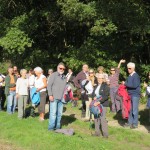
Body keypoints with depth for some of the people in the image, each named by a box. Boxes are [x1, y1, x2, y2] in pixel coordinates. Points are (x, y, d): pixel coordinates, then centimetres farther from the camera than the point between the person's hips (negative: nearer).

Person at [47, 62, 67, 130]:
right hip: (54, 98, -6)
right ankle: (51, 127, -1)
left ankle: (57, 127, 16)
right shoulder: (53, 75, 0)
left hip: (61, 98, 6)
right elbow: (49, 85, -5)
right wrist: (50, 95, -11)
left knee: (59, 113, 7)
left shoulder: (64, 77, 18)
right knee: (53, 113, -7)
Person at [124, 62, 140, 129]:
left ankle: (135, 124, 10)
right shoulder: (129, 76, 10)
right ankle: (130, 122, 23)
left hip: (135, 95, -7)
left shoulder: (136, 76, -12)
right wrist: (125, 84, -5)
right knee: (130, 109, 12)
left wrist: (126, 84, -15)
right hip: (130, 94, 7)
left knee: (135, 110, 0)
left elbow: (135, 85, -22)